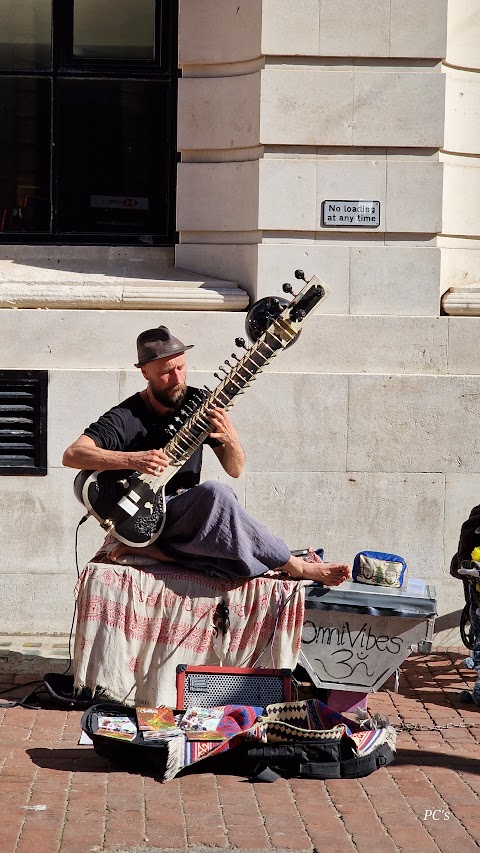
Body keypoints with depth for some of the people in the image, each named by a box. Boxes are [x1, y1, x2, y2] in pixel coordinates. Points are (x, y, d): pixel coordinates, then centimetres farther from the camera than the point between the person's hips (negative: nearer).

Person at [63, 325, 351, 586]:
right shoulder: (125, 418, -9)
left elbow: (235, 470, 7)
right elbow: (72, 454, -20)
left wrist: (232, 441, -16)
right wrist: (132, 460, -31)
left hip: (184, 516, 5)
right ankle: (297, 567, -25)